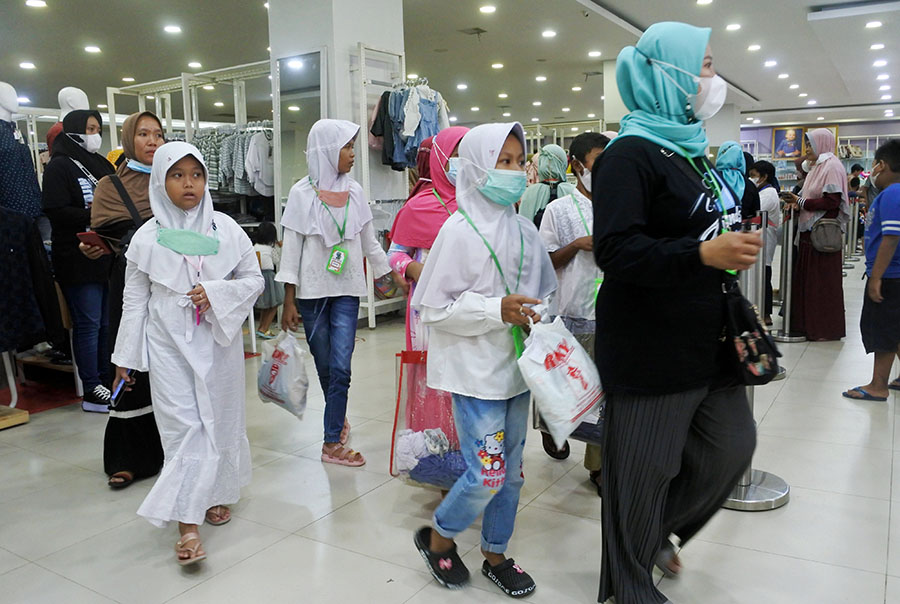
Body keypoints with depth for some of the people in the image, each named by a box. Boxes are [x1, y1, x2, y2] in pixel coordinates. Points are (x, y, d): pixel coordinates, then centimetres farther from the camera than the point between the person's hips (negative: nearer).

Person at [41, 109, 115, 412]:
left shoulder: (101, 165, 16)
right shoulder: (59, 167, -4)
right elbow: (56, 211, -14)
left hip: (108, 256, 7)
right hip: (77, 259, -7)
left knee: (108, 322, 10)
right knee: (88, 324, -3)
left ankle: (108, 382, 20)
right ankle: (92, 392, 5)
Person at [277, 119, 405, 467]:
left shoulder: (354, 191, 6)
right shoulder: (302, 193, -4)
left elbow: (370, 243, 13)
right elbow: (292, 248, -3)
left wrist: (395, 277, 12)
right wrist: (289, 301, -6)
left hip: (347, 290, 2)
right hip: (311, 291, -2)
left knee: (340, 367, -6)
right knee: (324, 366, 9)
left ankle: (332, 442, 4)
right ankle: (338, 417, 33)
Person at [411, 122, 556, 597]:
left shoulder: (523, 229, 6)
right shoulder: (459, 230, -12)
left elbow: (543, 291, 18)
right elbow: (433, 308, -14)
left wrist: (540, 319, -2)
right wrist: (496, 310, -23)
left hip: (517, 368, 6)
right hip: (476, 372, -6)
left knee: (511, 470, 15)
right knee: (487, 474, -5)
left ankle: (495, 555, 36)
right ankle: (437, 537, 24)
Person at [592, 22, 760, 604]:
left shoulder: (693, 151, 15)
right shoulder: (631, 154, -13)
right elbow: (617, 250, -25)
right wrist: (702, 254, -30)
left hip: (710, 343, 9)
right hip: (651, 352, -9)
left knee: (732, 448, 17)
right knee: (643, 474, 5)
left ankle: (657, 532, 40)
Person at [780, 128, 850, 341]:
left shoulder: (832, 166, -10)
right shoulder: (817, 166, 17)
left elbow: (832, 201, -18)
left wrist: (801, 202, -15)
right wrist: (796, 202, 3)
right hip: (810, 232, 9)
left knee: (823, 282, -3)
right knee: (807, 280, 10)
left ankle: (827, 329, 6)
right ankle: (809, 323, 17)